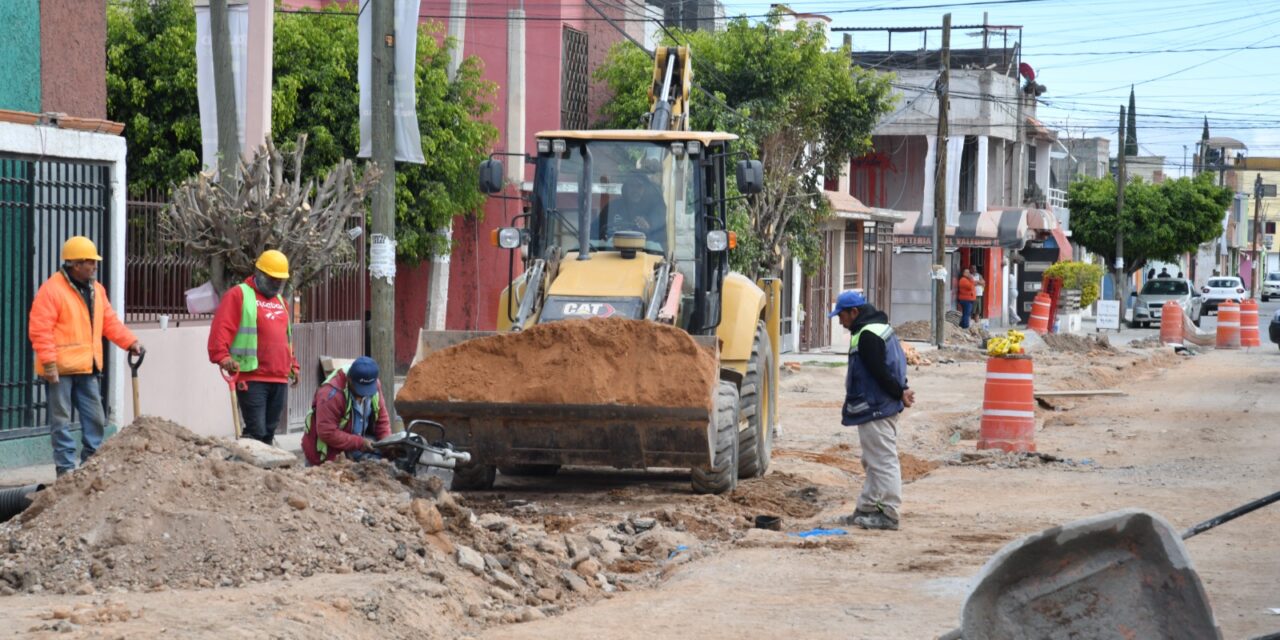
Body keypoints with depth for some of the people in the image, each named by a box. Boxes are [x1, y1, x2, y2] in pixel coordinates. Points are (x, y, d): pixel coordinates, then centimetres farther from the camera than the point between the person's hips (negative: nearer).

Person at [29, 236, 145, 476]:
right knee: (61, 421, -1)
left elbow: (110, 322, 15)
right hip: (61, 369, -7)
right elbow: (40, 329, -15)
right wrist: (49, 362, -20)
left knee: (95, 419, 9)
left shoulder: (96, 290, 13)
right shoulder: (52, 289, -12)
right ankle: (66, 470, 2)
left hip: (87, 368, 8)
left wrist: (130, 341, 0)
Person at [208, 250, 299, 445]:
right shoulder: (238, 295, -1)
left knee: (269, 431, 8)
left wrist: (293, 364, 30)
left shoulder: (280, 301, 23)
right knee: (256, 431, -13)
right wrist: (222, 356, -25)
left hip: (280, 378, 7)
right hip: (251, 377, -7)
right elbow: (221, 328, -12)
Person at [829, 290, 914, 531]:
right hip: (884, 407, 11)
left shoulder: (868, 335, -18)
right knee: (873, 461, 17)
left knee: (882, 460, -8)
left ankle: (889, 514, -6)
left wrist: (899, 392, -11)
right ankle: (866, 509, 24)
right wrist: (900, 391, 6)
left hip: (874, 409, -11)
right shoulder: (879, 327, 17)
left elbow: (879, 371, -21)